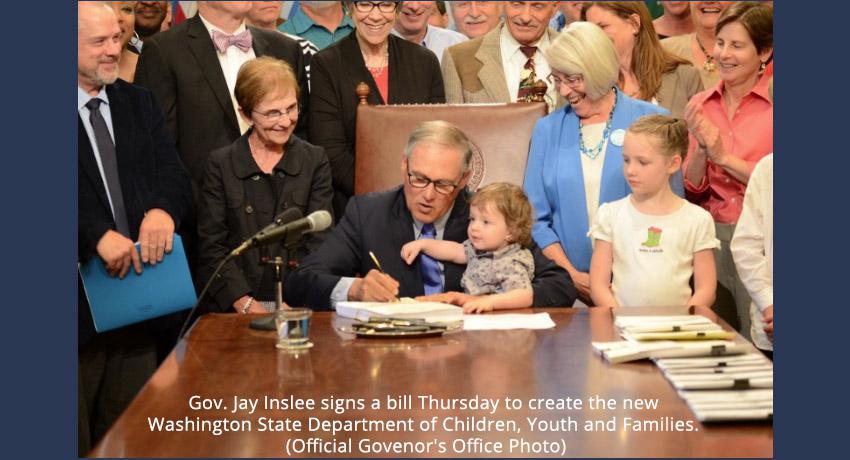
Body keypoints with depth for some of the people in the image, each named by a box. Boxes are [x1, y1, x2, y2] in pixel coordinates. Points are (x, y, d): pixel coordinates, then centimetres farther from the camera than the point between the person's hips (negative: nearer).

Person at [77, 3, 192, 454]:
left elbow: (174, 174, 3)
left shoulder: (139, 103, 12)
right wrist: (98, 234, -26)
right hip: (81, 298, -5)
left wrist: (162, 209, -18)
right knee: (74, 434, 4)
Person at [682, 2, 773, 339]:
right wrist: (700, 149, -9)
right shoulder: (700, 106, 8)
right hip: (710, 235, 4)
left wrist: (724, 156, -11)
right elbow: (691, 188, 8)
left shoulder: (773, 104, -5)